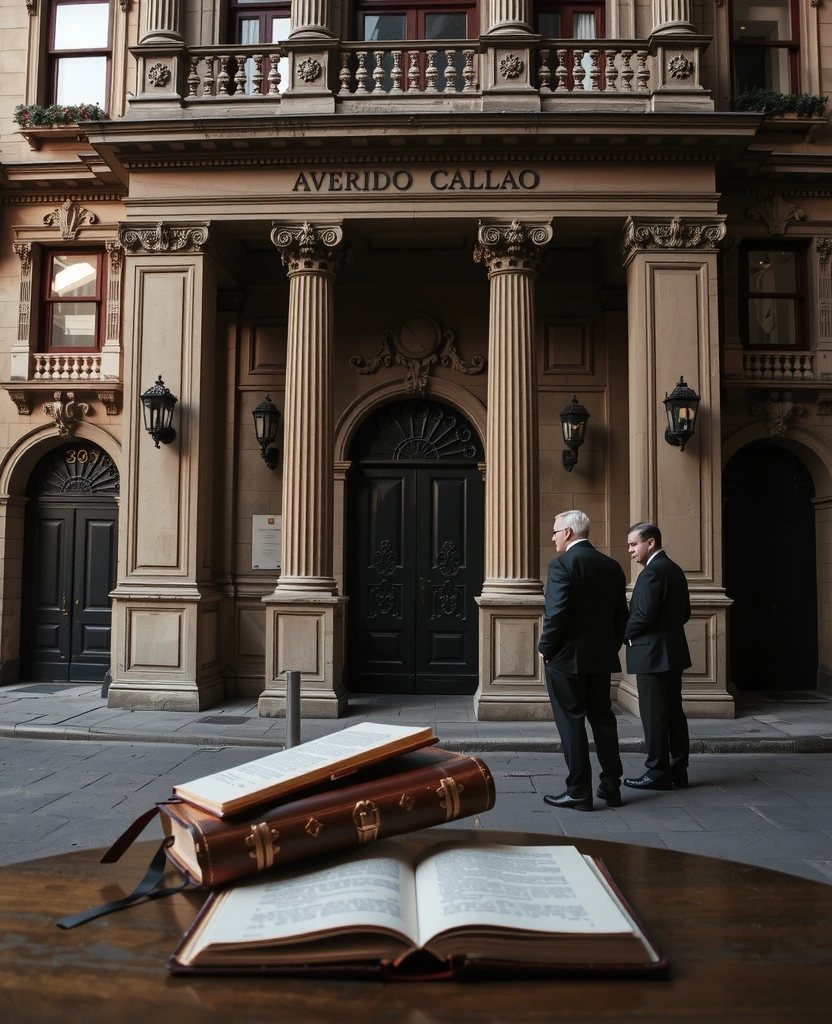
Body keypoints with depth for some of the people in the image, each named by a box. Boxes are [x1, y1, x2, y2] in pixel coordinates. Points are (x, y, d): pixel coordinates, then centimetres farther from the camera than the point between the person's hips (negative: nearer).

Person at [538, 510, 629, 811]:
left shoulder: (562, 564, -14)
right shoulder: (612, 567, 7)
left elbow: (556, 612, -21)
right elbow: (621, 615, 9)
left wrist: (545, 648, -9)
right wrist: (611, 647, 17)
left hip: (567, 657, -6)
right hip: (601, 657, 7)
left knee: (571, 723, 2)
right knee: (603, 719, 15)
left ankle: (579, 793, 7)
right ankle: (612, 787, 23)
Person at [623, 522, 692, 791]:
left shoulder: (652, 572, -17)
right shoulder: (675, 570, 13)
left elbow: (644, 615, -22)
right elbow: (684, 612, 16)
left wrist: (624, 634, -7)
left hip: (652, 653, -10)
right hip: (673, 652, 10)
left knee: (654, 715, -2)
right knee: (674, 712, 13)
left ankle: (658, 773, 4)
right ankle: (678, 770, 19)